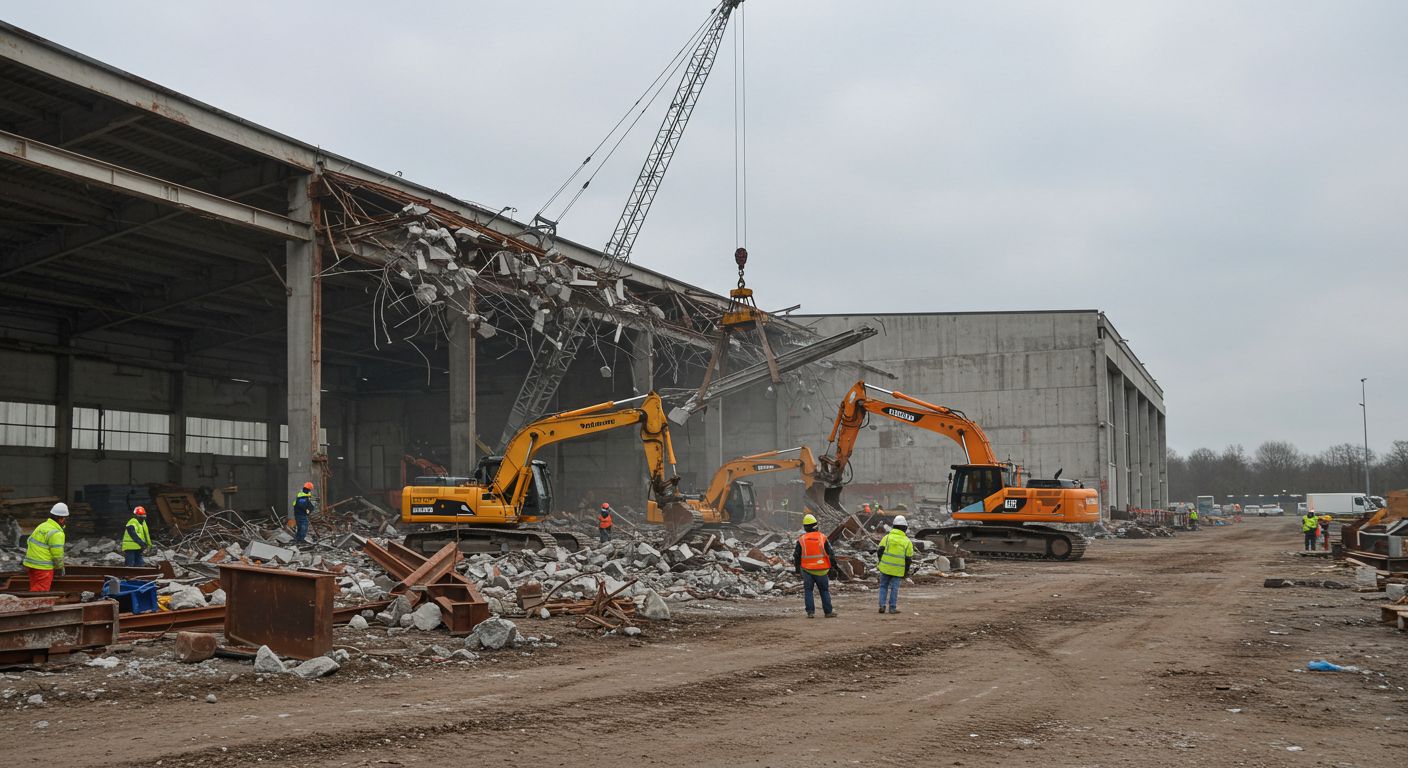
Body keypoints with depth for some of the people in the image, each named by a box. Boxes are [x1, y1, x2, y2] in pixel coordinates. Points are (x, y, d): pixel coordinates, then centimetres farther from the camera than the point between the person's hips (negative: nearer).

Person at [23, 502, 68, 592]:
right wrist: (60, 568, 2)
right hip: (43, 568, -9)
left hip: (31, 564, 9)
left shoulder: (41, 526, 12)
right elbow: (57, 554, -15)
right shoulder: (56, 533, -16)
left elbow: (29, 543, 17)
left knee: (35, 590, 16)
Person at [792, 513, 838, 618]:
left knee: (808, 591, 8)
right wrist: (832, 566, 10)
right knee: (824, 590, 11)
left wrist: (797, 568, 17)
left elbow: (796, 556, 4)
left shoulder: (801, 540, -3)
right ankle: (828, 612, 13)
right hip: (821, 570, 0)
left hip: (807, 570, 0)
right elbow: (831, 553, 0)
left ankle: (810, 612, 1)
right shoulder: (823, 538, -4)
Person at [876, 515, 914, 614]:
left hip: (885, 567, 0)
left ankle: (882, 606, 5)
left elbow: (880, 551, -2)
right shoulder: (907, 542, 1)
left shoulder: (887, 537, -2)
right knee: (894, 588, 6)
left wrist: (880, 562, 16)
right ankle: (893, 608, 6)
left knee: (883, 586, 12)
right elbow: (908, 559, 3)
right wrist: (906, 571, 14)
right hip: (898, 570, 0)